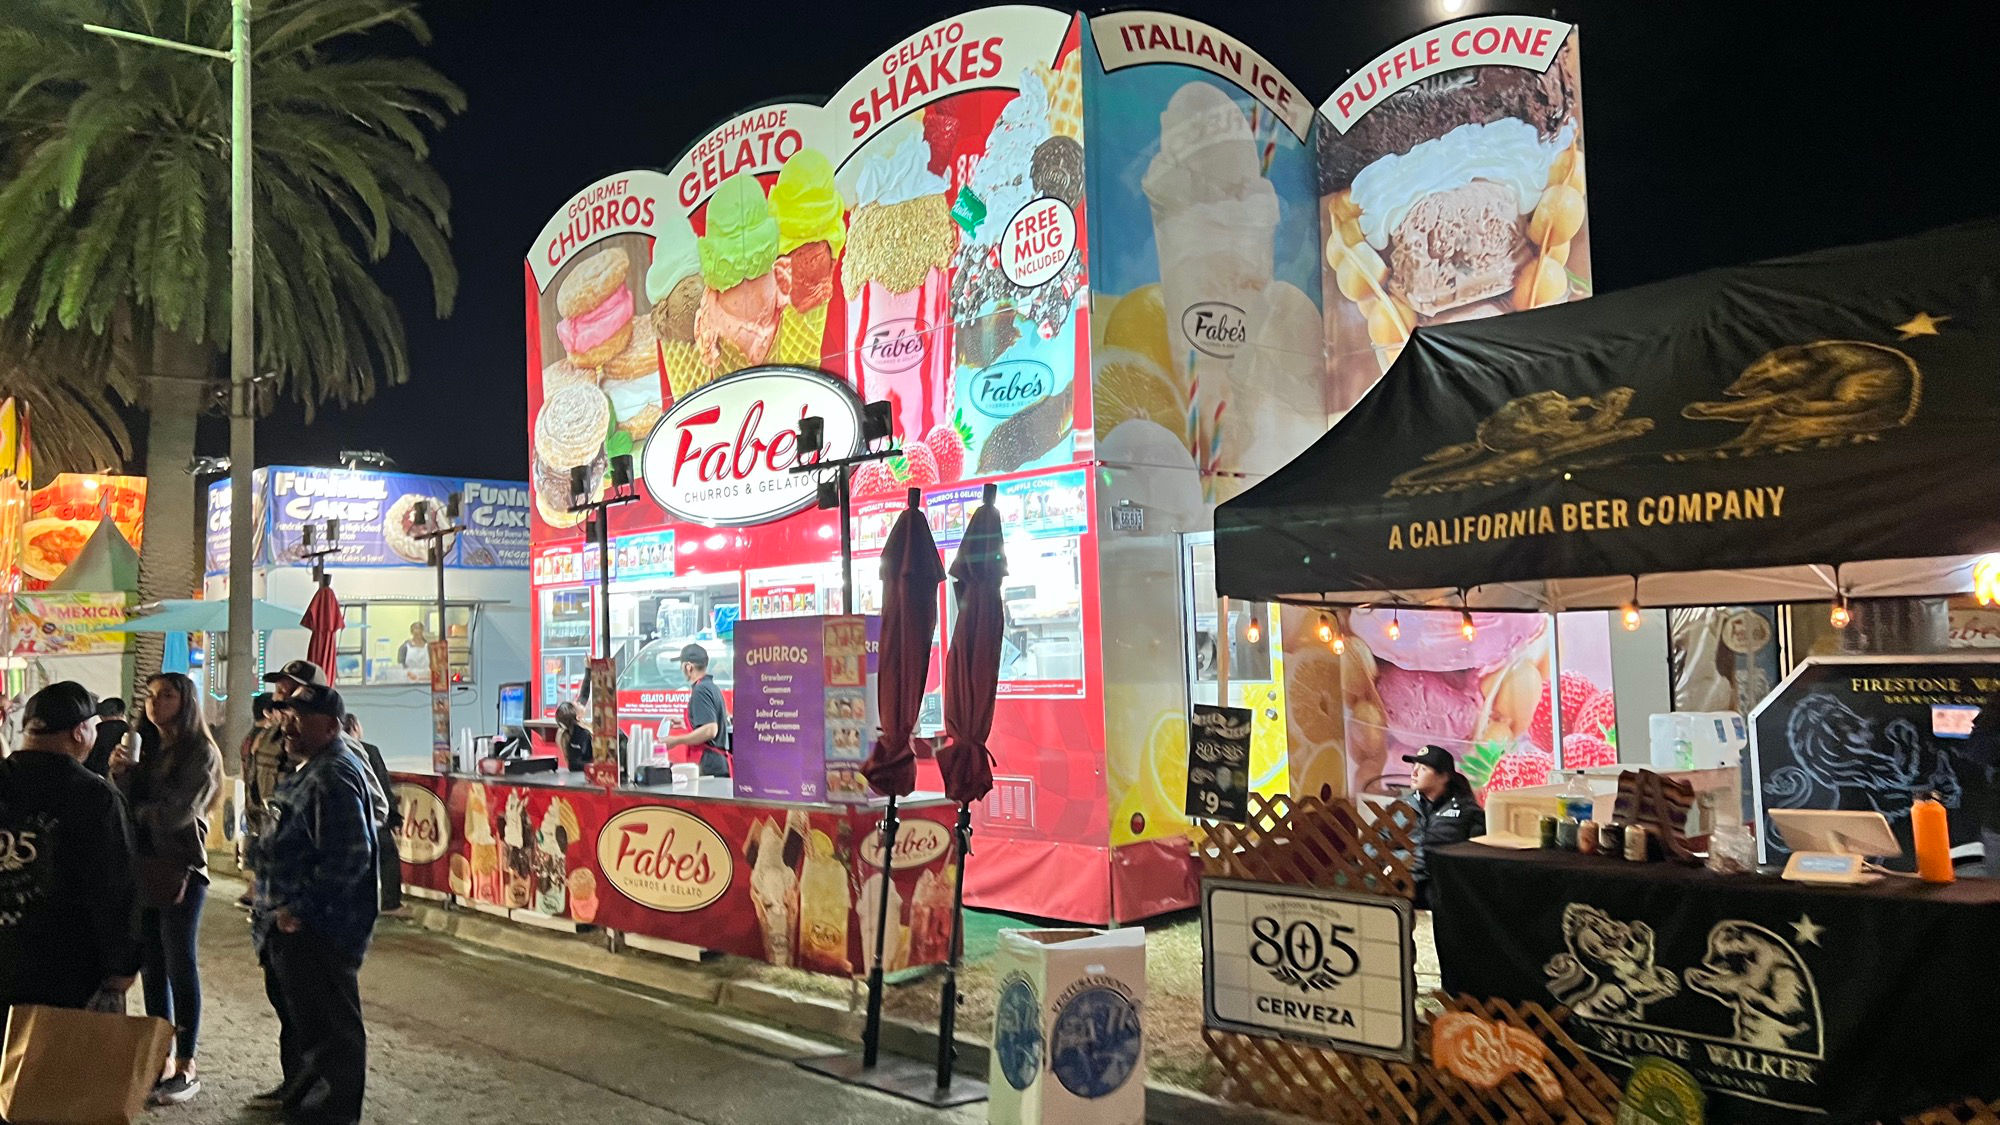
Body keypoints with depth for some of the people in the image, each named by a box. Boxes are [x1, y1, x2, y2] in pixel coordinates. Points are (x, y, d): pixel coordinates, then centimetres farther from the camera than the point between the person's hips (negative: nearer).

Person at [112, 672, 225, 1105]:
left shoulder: (201, 753, -7)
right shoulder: (143, 747, 11)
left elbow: (177, 813, -15)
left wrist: (136, 814, -1)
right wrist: (119, 773, -10)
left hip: (181, 869, -6)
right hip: (141, 865, 6)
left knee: (180, 967, 0)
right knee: (151, 967, 9)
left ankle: (186, 1066, 7)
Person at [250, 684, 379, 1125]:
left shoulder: (334, 778, -23)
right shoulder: (309, 770, 13)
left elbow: (348, 859, -30)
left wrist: (299, 908, -23)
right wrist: (272, 906, 21)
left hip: (319, 928, -11)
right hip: (290, 923, 12)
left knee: (327, 1023, 0)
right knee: (292, 1007, 25)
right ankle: (298, 1087, 43)